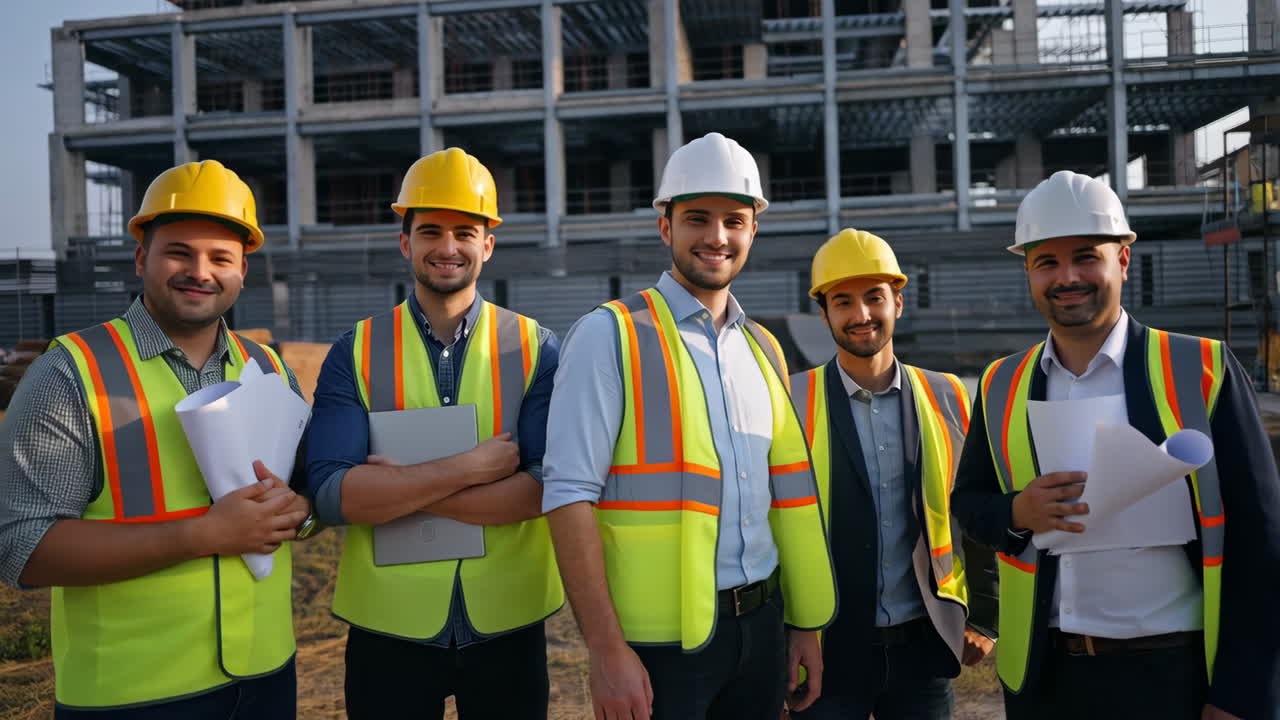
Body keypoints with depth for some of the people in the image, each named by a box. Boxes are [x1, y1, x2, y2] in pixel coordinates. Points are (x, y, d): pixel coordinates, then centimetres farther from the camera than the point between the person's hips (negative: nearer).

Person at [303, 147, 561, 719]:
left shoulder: (535, 349, -3)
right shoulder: (354, 353, -2)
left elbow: (548, 487, -13)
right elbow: (330, 495, -13)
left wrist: (397, 486, -17)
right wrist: (468, 467, -20)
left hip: (509, 624, 1)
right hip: (386, 628, 0)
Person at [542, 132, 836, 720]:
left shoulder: (762, 348, 9)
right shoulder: (611, 335, -10)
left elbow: (787, 495, 13)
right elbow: (570, 495, -15)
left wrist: (806, 626, 10)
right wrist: (607, 650, -19)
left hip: (760, 625, 6)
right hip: (661, 641, -5)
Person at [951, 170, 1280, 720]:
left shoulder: (1203, 370, -7)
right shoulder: (1002, 385, 1)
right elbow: (968, 498, 8)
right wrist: (1017, 513, -14)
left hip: (1175, 674, -3)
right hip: (1042, 673, 3)